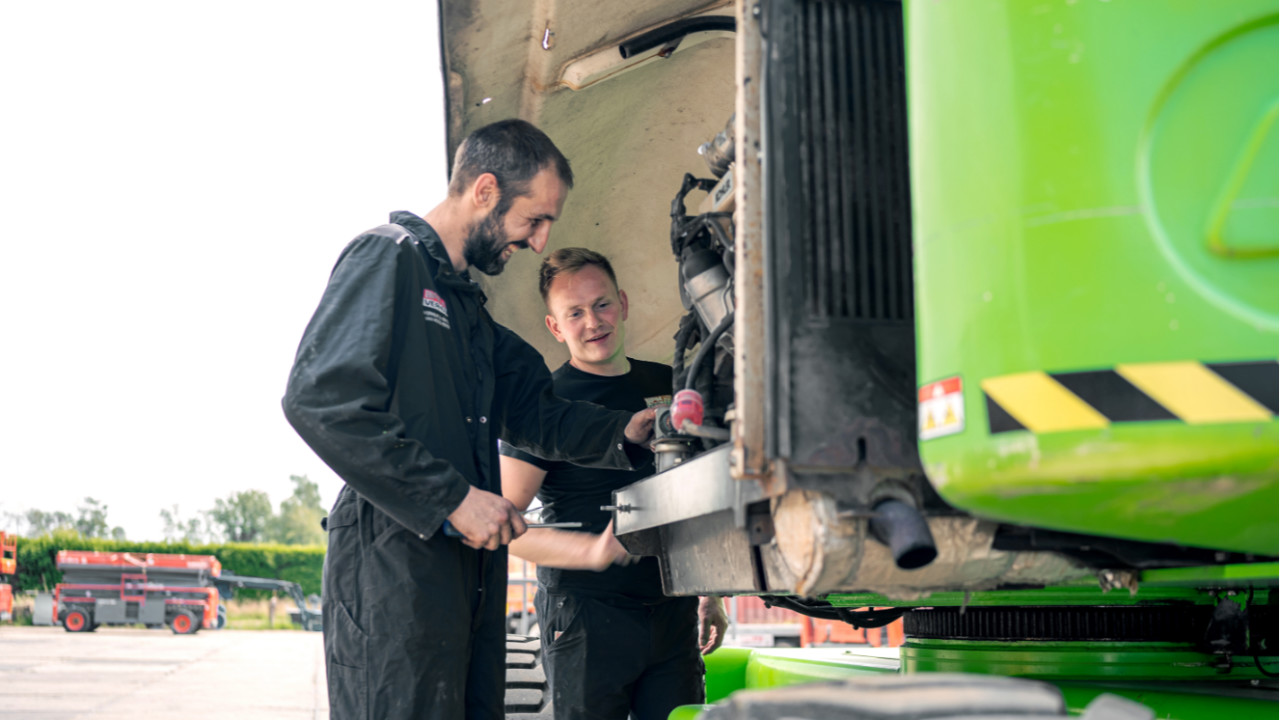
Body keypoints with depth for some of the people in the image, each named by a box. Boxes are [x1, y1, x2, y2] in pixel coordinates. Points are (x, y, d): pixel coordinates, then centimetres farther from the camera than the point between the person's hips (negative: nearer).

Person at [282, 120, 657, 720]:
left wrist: (623, 430, 8)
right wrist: (451, 498, -19)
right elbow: (318, 400, -19)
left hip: (470, 566, 9)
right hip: (394, 560, -9)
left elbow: (533, 410, 26)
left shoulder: (466, 304, 25)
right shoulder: (388, 257, -6)